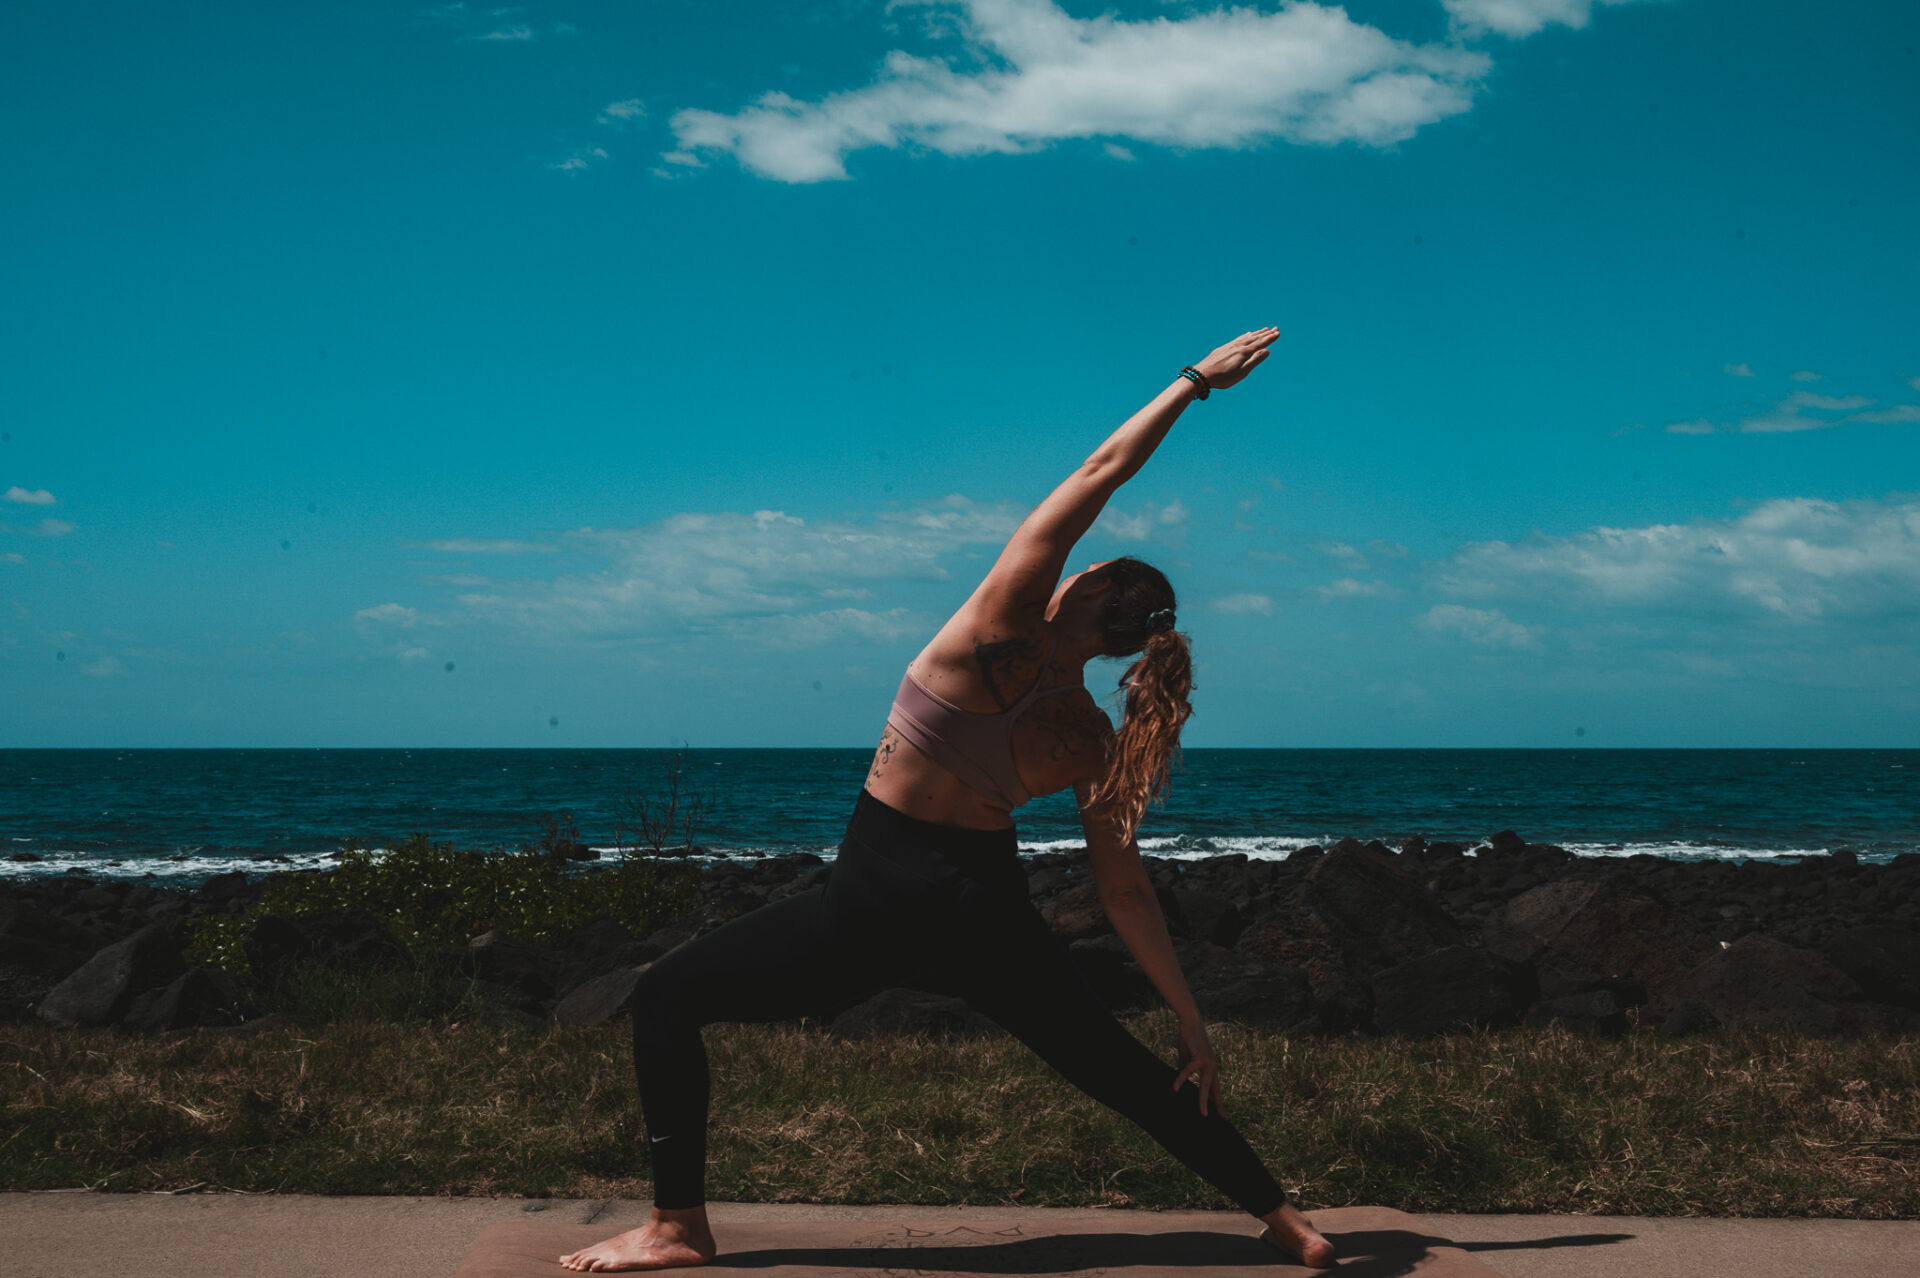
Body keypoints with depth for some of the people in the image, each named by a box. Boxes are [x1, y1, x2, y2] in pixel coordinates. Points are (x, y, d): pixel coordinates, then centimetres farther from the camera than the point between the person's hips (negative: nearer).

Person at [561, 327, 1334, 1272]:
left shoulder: (1003, 627, -14)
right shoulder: (1093, 743, -1)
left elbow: (1099, 471, -12)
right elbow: (1126, 894, 0)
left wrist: (1195, 380, -6)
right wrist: (1188, 1020, 8)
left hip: (881, 895, -5)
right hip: (990, 912, 5)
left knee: (668, 996, 7)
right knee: (1131, 1075, 20)